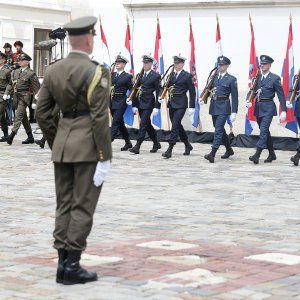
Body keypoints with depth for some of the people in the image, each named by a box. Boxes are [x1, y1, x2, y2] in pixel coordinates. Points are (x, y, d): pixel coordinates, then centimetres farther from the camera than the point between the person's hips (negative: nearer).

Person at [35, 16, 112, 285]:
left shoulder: (53, 71, 6)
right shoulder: (96, 73, -13)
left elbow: (42, 113, 8)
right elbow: (100, 118, -16)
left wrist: (55, 144, 17)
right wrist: (104, 157, -12)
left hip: (62, 146, 6)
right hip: (87, 147, -6)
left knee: (64, 205, 11)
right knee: (82, 207, 0)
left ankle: (63, 263, 14)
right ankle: (72, 266, 2)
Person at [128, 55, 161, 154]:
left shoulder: (155, 76, -6)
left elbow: (158, 92, -9)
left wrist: (157, 107, -14)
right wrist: (134, 104, 8)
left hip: (149, 104, -6)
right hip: (140, 103, 7)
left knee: (143, 124, -10)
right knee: (147, 124, 13)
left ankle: (137, 147, -12)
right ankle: (156, 144, 27)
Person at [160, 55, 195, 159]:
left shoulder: (187, 76, -5)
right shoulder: (171, 75, 11)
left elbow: (192, 92, -5)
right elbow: (167, 87, 14)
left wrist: (192, 107, -8)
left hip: (181, 104, -7)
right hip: (172, 103, 7)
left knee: (175, 125, -12)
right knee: (177, 125, 13)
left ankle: (169, 150, -14)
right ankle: (188, 145, 30)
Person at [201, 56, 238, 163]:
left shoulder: (231, 79, -4)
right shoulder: (214, 77, 11)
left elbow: (234, 97, -4)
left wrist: (234, 112, -8)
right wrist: (202, 98, -10)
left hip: (223, 107, -6)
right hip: (214, 106, 6)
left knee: (218, 129, -12)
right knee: (220, 129, 15)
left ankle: (212, 154, -18)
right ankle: (229, 150, 31)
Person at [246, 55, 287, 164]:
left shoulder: (275, 78, -4)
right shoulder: (257, 78, 11)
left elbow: (281, 95, -5)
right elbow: (251, 91, 12)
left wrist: (283, 110, -10)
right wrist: (248, 101, -9)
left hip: (268, 108, -6)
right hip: (258, 108, 6)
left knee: (263, 130, -15)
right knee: (265, 131, 13)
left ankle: (257, 155, -20)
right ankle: (272, 154, 24)